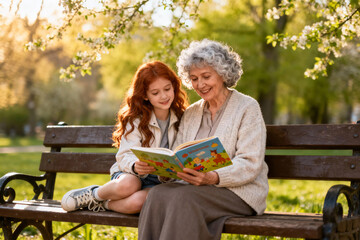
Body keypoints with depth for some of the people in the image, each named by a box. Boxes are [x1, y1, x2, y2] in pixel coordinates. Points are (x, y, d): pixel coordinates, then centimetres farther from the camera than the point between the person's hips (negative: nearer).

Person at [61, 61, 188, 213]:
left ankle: (103, 204, -5)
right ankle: (93, 194, -7)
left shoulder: (182, 119, 6)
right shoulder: (136, 120, -3)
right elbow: (125, 156, -12)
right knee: (128, 184, -38)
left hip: (160, 181, 1)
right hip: (130, 174, 0)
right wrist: (135, 166, -35)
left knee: (136, 202, -34)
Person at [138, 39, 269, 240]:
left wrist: (214, 177, -28)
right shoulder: (191, 113, 18)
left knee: (184, 198, -33)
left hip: (239, 192, -5)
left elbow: (251, 165, -11)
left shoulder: (248, 108, -1)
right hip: (196, 187, 5)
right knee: (158, 193, -27)